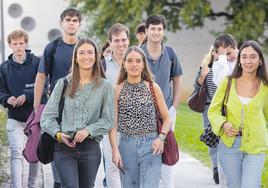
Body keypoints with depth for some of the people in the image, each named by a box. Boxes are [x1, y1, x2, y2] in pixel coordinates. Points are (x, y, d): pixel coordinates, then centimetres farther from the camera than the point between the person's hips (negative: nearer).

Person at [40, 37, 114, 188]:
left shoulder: (105, 86, 5)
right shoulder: (63, 83, 6)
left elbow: (108, 120, 2)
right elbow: (48, 115, 5)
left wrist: (89, 130, -14)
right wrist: (58, 133, -12)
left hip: (91, 147, 1)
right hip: (64, 147, -1)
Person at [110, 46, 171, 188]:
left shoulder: (153, 87, 3)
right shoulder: (117, 90, 2)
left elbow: (166, 118, 8)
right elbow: (113, 123, 0)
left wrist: (161, 137, -10)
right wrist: (115, 150, -10)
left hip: (150, 145, -1)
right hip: (126, 145, 1)